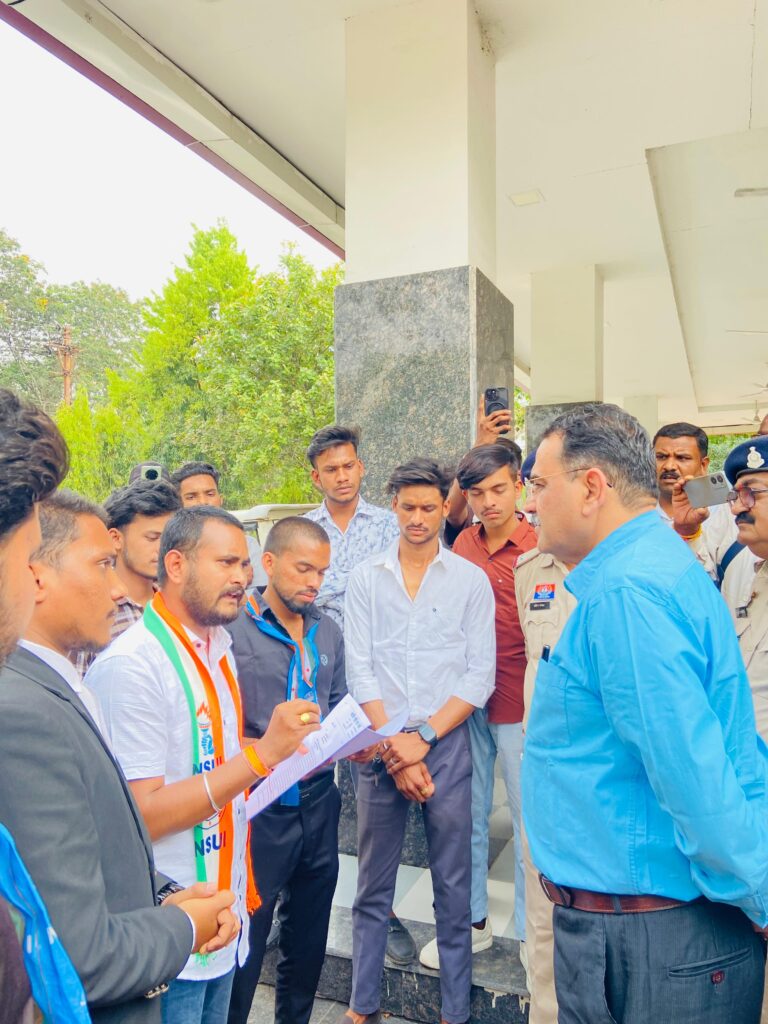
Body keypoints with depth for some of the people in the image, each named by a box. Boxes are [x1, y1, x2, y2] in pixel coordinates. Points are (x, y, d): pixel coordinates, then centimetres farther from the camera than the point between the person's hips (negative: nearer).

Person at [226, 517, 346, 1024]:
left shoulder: (328, 631, 5)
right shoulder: (234, 630, -14)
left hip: (319, 801, 6)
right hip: (260, 807, -6)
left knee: (309, 940, 22)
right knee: (245, 944, 9)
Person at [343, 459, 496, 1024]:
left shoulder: (471, 580, 0)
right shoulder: (366, 578, 3)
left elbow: (480, 676, -3)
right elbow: (360, 671, -1)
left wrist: (423, 737, -10)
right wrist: (394, 748, -7)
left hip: (446, 741, -1)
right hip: (380, 743, 1)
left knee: (453, 885, 9)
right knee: (373, 883, 13)